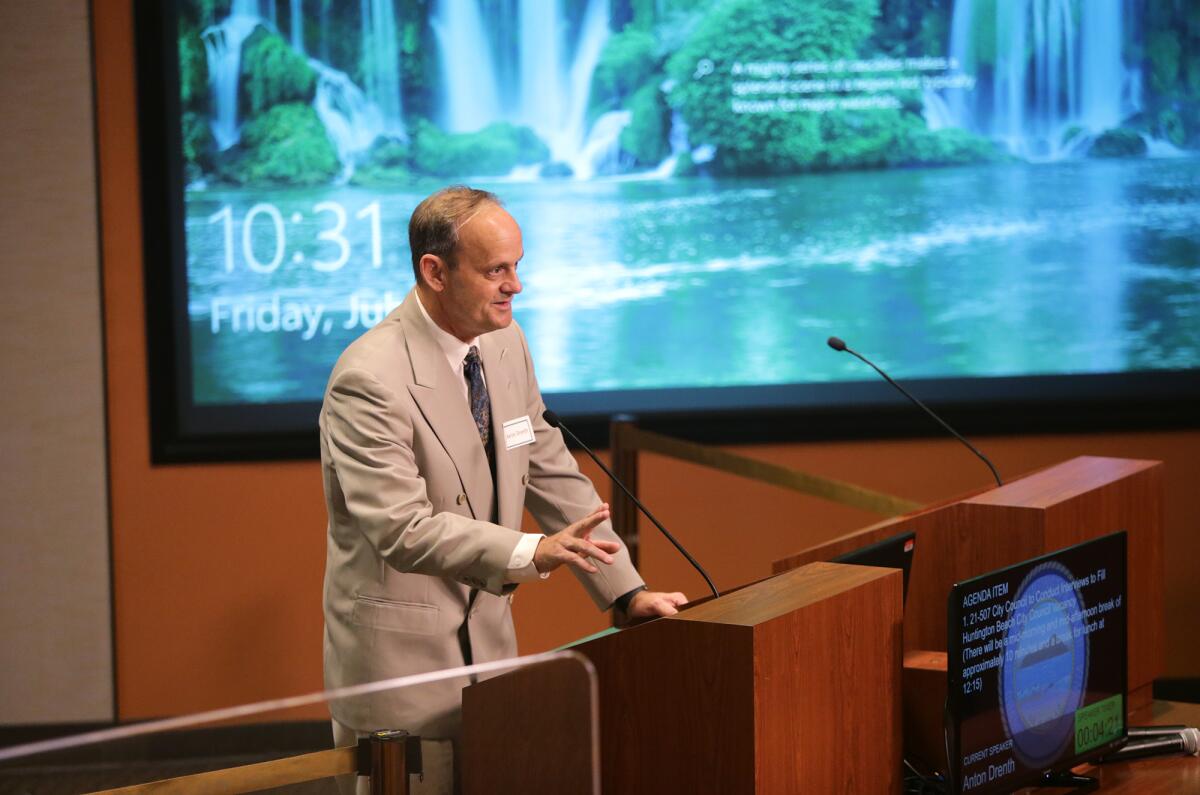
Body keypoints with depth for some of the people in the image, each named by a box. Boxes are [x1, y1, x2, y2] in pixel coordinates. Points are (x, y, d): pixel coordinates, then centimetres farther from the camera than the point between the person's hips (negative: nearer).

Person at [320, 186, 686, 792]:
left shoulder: (506, 344, 5)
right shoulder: (369, 380, -20)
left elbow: (552, 475, 10)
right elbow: (403, 528, -26)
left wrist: (628, 591, 3)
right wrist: (533, 552, -34)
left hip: (487, 638, 7)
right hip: (399, 651, -7)